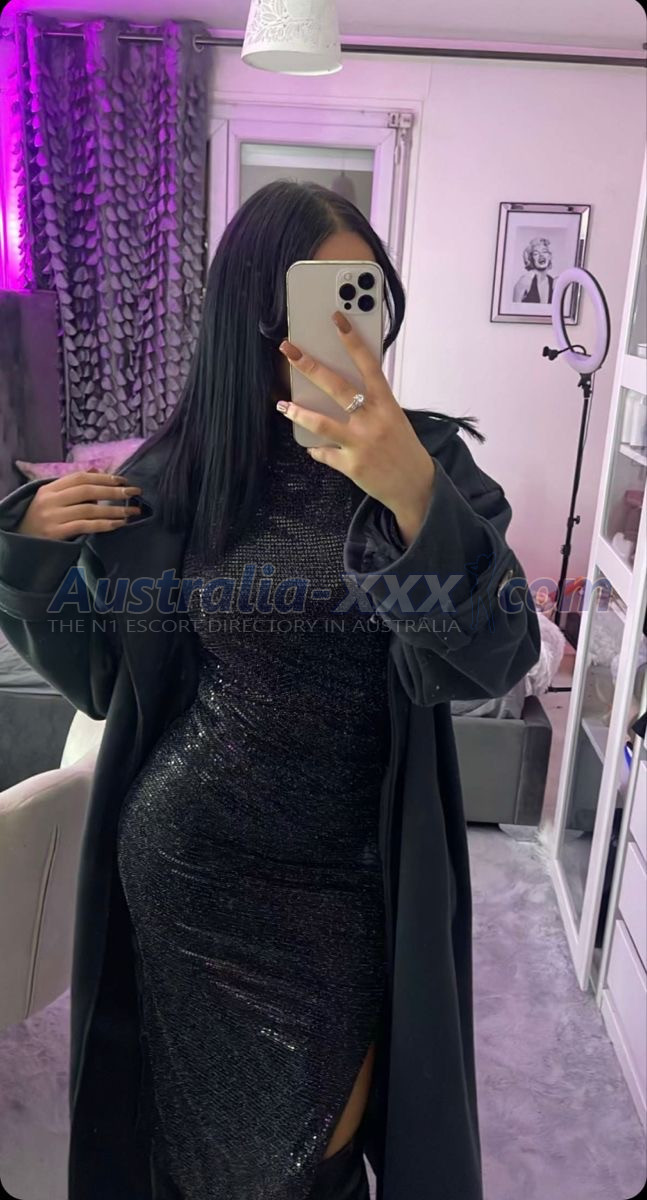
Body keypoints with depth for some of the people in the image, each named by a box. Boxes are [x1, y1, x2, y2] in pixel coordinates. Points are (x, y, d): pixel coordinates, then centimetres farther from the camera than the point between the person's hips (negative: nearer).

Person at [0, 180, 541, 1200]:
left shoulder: (431, 456, -8)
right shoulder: (179, 471, -5)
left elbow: (494, 659, -23)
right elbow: (97, 674, 4)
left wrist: (414, 494, -39)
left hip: (349, 878, 0)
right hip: (185, 859, 1)